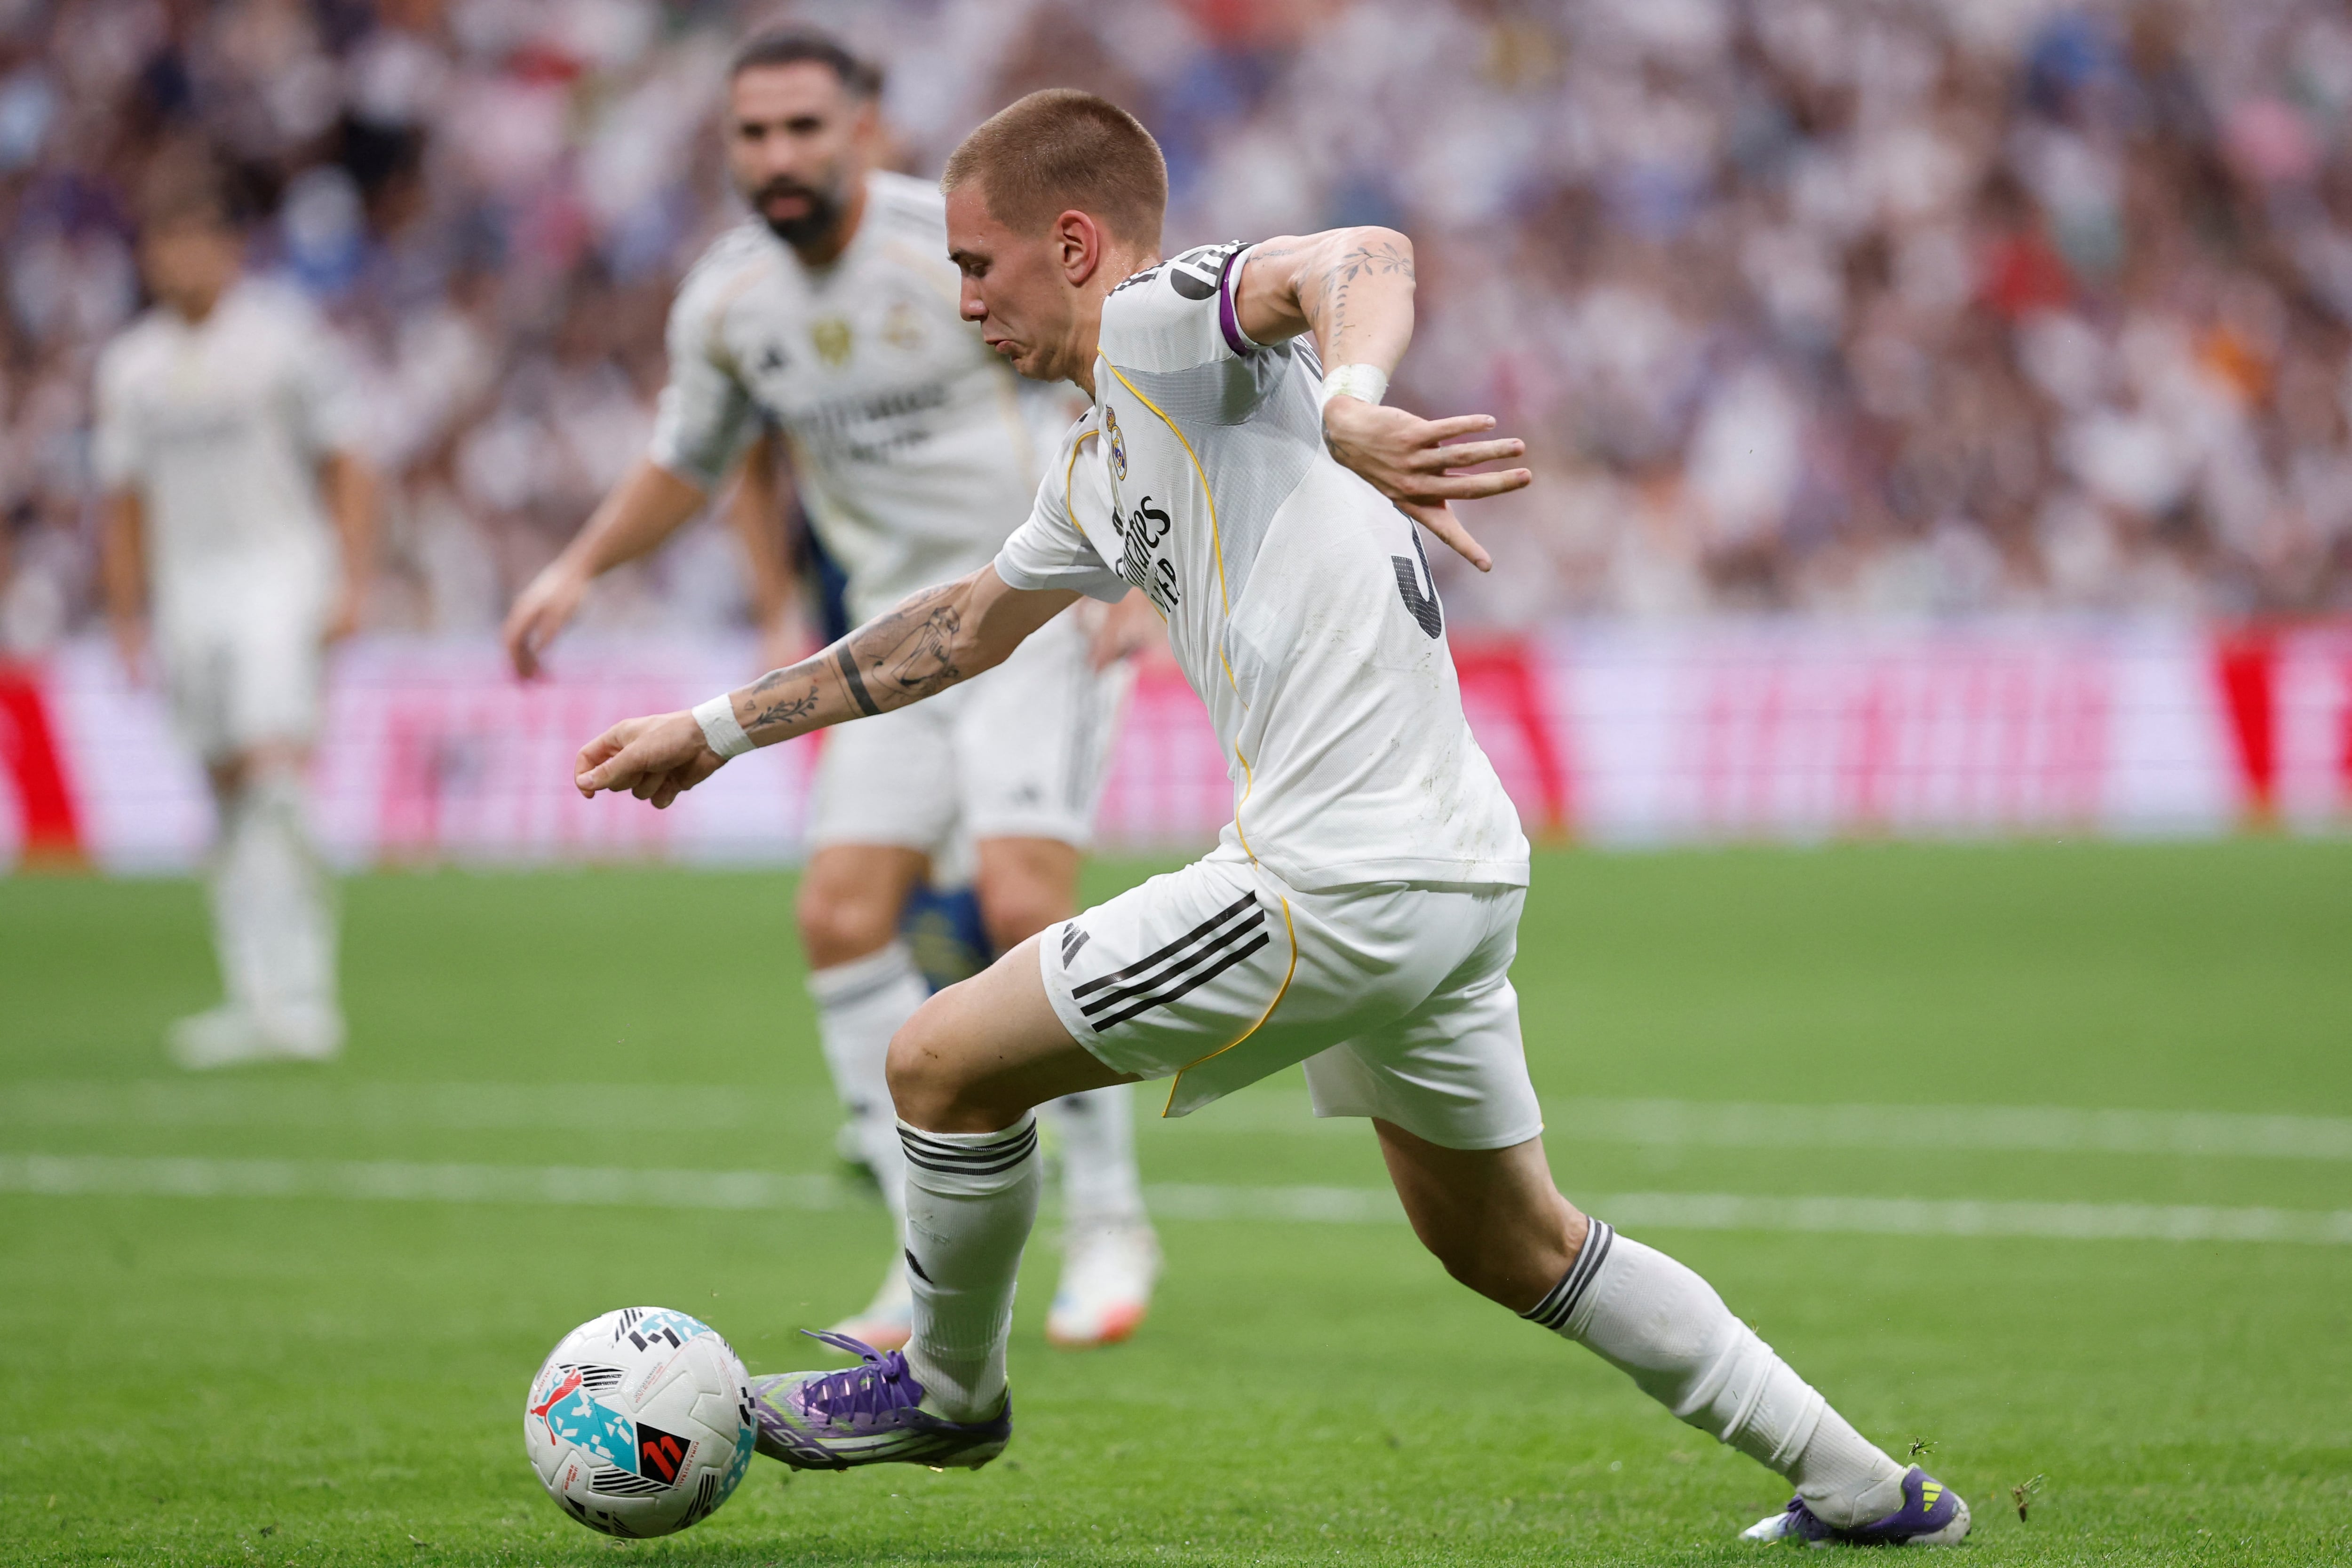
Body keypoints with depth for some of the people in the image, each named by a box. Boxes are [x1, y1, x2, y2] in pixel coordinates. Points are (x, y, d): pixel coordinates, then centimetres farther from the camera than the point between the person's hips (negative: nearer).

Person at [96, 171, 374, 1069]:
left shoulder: (286, 336, 0)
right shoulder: (129, 366, 11)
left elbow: (345, 466, 0)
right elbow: (125, 501, 17)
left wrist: (351, 584, -8)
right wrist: (129, 619, 12)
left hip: (281, 566, -4)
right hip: (187, 583, 4)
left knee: (273, 767, -18)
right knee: (228, 790, 3)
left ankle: (297, 993, -20)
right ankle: (258, 999, 5)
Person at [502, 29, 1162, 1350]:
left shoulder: (963, 248, -16)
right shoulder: (727, 301, 2)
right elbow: (689, 463, 20)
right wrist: (580, 568, 6)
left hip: (1046, 608, -6)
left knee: (1023, 905, -21)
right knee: (843, 920, -7)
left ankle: (1109, 1226, -4)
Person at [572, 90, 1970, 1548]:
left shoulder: (1160, 320, -6)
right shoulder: (1108, 461, 23)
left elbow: (1369, 259, -27)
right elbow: (963, 626, 37)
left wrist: (1350, 406, -49)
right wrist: (723, 728, 42)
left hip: (1343, 882, -11)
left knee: (944, 1065, 2)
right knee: (1509, 1247, 22)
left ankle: (949, 1387, 24)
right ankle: (1862, 1488, 24)